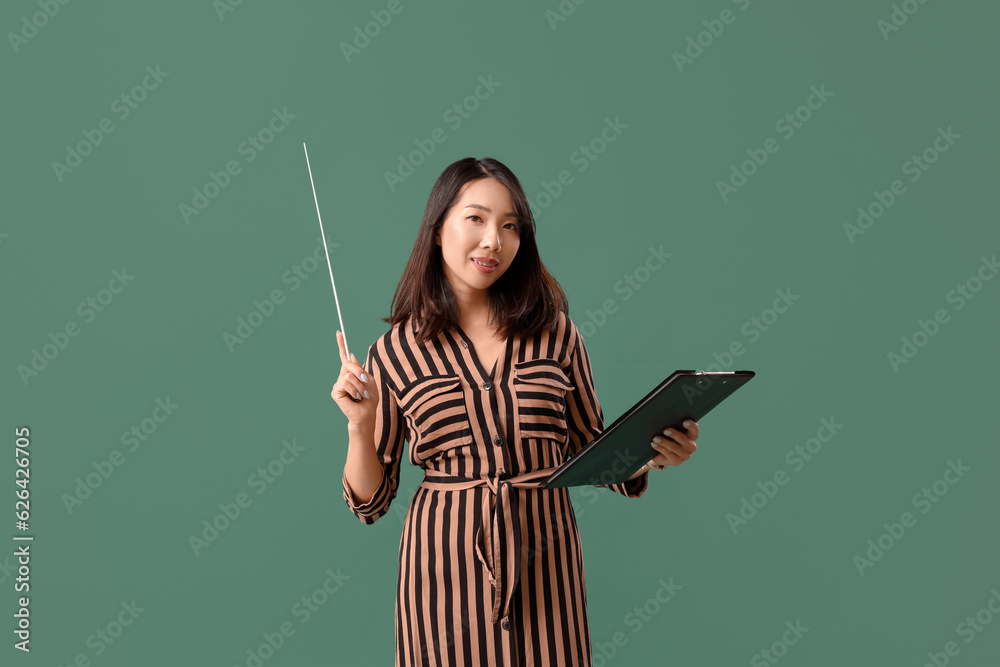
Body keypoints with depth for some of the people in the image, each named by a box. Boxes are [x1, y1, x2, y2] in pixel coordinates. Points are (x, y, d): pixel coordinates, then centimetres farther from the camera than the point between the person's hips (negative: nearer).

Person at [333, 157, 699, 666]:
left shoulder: (555, 332, 2)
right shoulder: (394, 353, -2)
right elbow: (369, 502, 2)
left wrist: (653, 452, -9)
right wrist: (360, 425, -14)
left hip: (544, 562, 1)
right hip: (446, 562, -1)